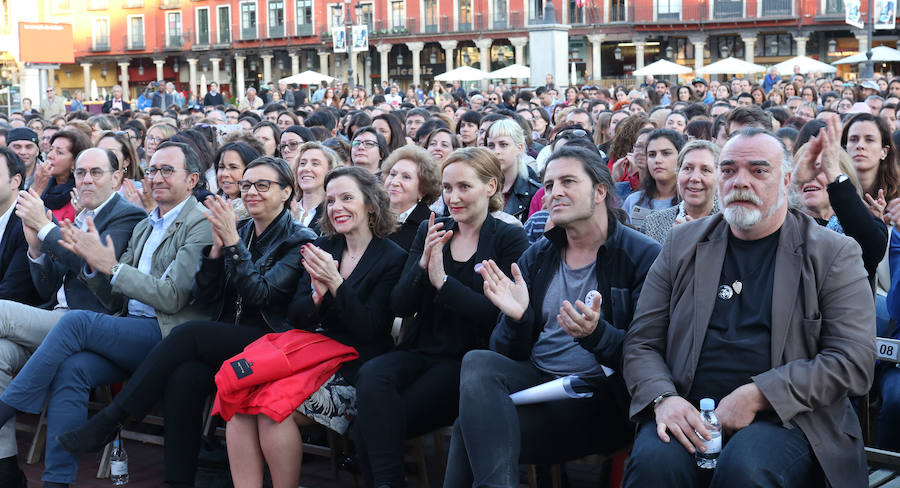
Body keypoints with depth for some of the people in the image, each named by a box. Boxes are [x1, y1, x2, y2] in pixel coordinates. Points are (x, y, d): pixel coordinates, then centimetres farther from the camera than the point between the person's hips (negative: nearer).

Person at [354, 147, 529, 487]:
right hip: (420, 351, 4)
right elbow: (400, 306, 6)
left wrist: (442, 281, -16)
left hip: (468, 358, -4)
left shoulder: (509, 239, 1)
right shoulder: (429, 232, 14)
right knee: (371, 375, -31)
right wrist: (422, 265, -12)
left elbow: (499, 314, -10)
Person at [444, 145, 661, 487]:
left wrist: (596, 334, -28)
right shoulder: (535, 258, 13)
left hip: (597, 396, -6)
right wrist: (516, 318, -14)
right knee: (477, 362, -29)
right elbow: (510, 353, 9)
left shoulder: (643, 256, -2)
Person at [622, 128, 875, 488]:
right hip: (689, 413, 2)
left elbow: (853, 362, -4)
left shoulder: (835, 254, 6)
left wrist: (756, 397, -14)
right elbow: (641, 343, 11)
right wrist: (663, 398, -11)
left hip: (786, 417, -1)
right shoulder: (683, 244, 15)